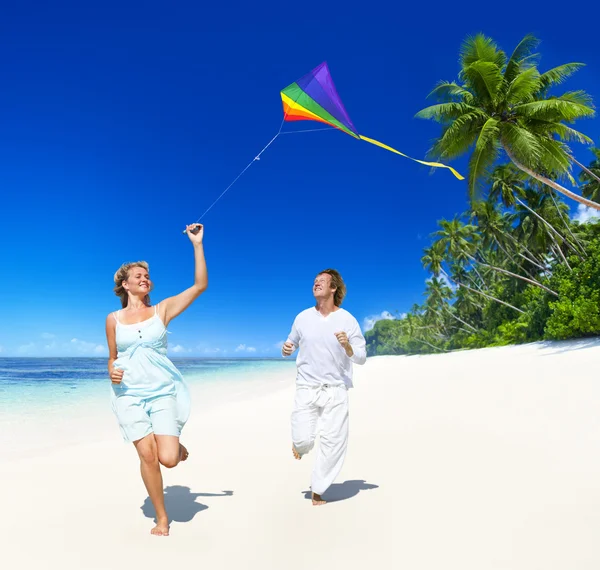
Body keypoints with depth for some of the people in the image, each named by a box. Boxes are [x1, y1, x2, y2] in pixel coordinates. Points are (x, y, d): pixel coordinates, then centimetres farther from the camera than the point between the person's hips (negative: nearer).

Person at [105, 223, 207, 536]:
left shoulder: (162, 309, 1)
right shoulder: (113, 319, 6)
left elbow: (200, 285, -7)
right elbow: (113, 358, 16)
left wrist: (197, 244, -9)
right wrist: (113, 372, -9)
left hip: (163, 392, -1)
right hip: (129, 395, 1)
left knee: (168, 459, -12)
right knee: (148, 456, -5)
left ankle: (176, 444, 27)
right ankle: (162, 518, 18)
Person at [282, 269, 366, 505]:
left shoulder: (347, 320, -6)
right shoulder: (303, 317, 0)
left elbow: (361, 358, -5)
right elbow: (292, 342, 16)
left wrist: (348, 347, -26)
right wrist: (286, 348, -8)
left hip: (335, 390, -1)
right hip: (307, 388, 1)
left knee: (334, 442, -4)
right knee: (303, 440, -6)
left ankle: (317, 490, 18)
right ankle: (299, 445, 34)